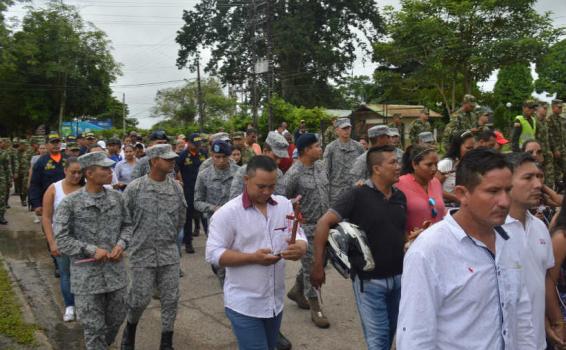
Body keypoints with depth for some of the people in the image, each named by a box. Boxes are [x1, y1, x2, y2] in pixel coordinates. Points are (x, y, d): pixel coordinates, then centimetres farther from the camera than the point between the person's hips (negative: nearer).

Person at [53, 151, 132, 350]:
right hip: (87, 276, -4)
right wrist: (91, 250, -18)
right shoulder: (70, 203, -11)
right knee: (94, 327, 7)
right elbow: (61, 238, -11)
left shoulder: (116, 197, 1)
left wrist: (121, 245, -8)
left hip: (115, 271, 4)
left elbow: (127, 225, 11)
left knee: (116, 319, 19)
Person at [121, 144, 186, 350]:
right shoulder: (135, 188, -9)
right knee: (140, 299, 5)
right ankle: (130, 329, 36)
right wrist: (135, 239, 7)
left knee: (170, 300, 6)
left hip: (170, 254, 3)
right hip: (142, 253, -3)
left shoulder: (176, 187, 1)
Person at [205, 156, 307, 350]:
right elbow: (213, 254, -15)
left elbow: (300, 237, 2)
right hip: (244, 305, -5)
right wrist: (253, 257, -26)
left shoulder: (285, 205, -1)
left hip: (275, 301, 6)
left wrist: (300, 248, -23)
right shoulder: (227, 213, -15)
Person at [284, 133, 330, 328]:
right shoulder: (294, 173, -18)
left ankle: (297, 290, 40)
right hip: (306, 226, -7)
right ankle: (315, 308, 17)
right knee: (310, 267, 2)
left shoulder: (320, 165, 4)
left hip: (323, 224, 7)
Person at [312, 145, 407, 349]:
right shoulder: (358, 195, -15)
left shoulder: (400, 196, 3)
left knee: (392, 331, 21)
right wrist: (318, 266, -24)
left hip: (398, 277, 6)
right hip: (369, 279, -6)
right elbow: (324, 222, -20)